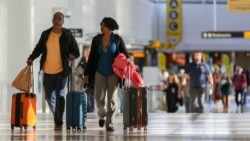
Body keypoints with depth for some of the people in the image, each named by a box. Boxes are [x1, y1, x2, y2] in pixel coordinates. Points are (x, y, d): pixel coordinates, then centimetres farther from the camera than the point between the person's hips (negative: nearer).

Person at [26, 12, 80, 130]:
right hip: (48, 71, 3)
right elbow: (39, 48, 14)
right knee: (49, 96, 10)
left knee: (59, 96, -9)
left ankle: (58, 122, -2)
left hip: (61, 71, -3)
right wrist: (31, 58, -1)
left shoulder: (67, 36, -3)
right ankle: (57, 117, 32)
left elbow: (76, 51, 0)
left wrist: (73, 55, -22)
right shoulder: (45, 34, 4)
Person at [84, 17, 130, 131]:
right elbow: (92, 57, 4)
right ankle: (102, 115, 28)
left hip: (113, 73, -2)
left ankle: (109, 123, 5)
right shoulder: (96, 39, -1)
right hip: (100, 73, 2)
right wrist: (87, 73, 3)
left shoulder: (117, 39, -6)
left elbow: (125, 54, -1)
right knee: (99, 98, -2)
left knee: (112, 99, -3)